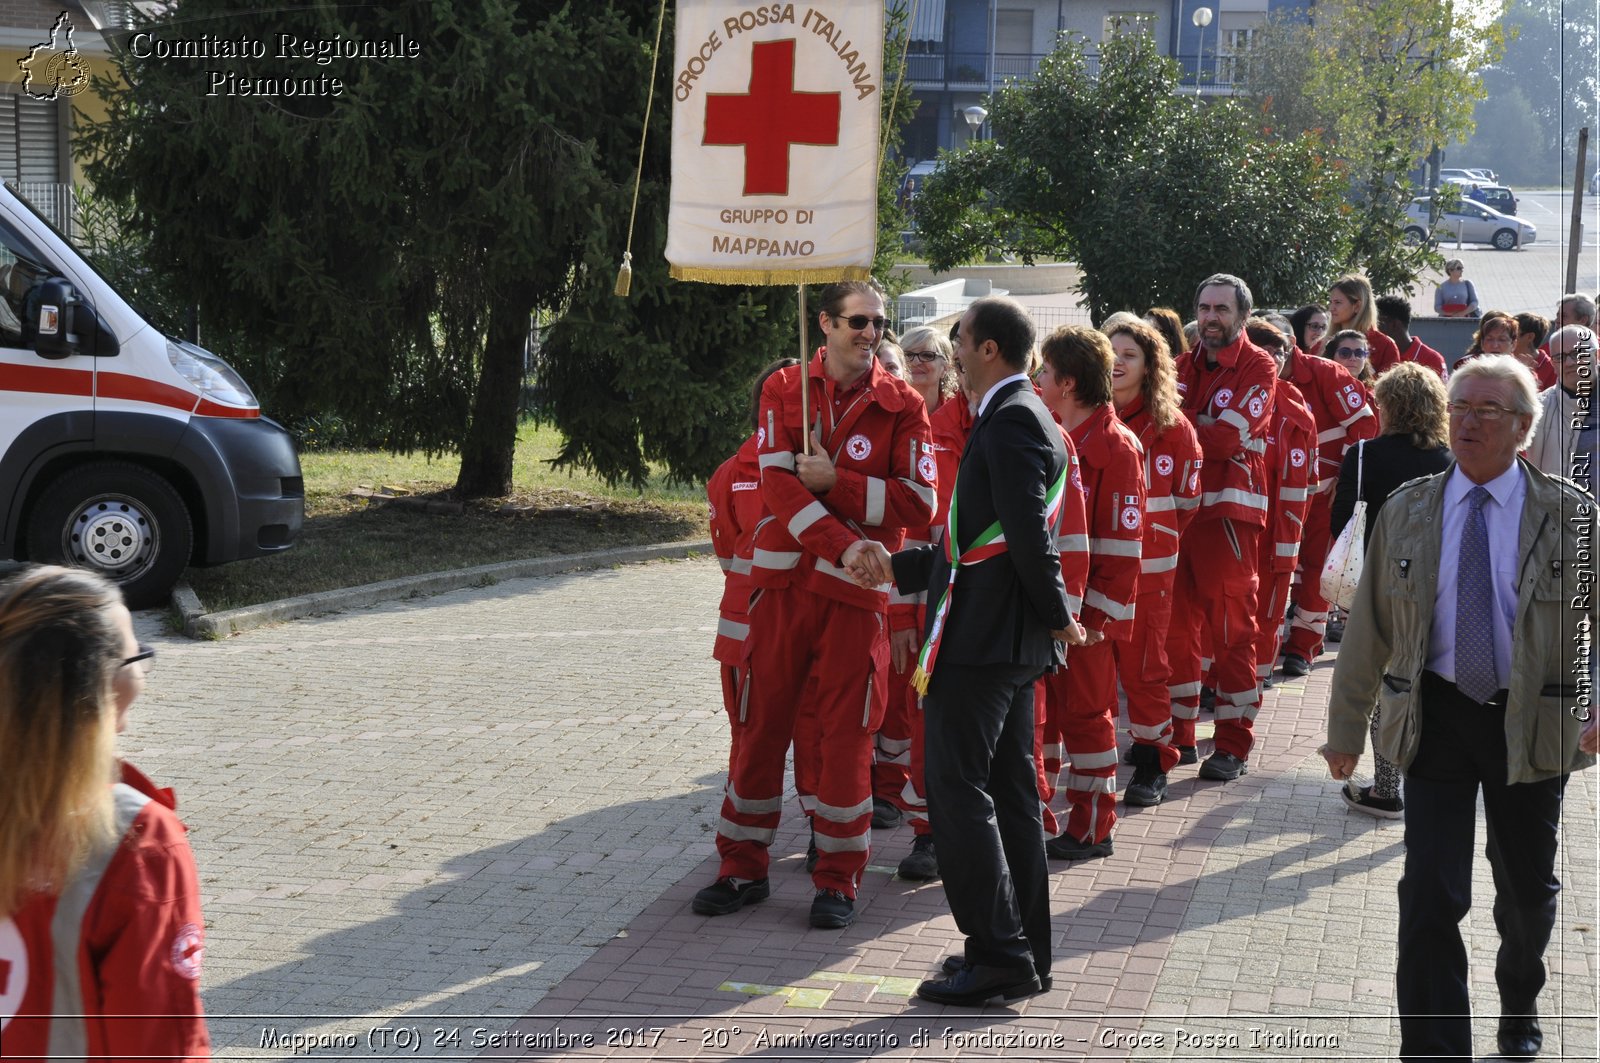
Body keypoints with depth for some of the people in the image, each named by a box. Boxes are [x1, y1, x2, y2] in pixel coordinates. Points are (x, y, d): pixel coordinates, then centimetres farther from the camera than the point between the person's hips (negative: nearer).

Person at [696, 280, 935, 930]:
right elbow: (778, 484, -10)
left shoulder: (902, 405, 0)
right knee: (761, 722, 7)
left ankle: (838, 878, 13)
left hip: (857, 591, -1)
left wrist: (834, 480, -14)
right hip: (783, 581, 1)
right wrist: (843, 546, -21)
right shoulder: (784, 390, 3)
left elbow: (918, 504, -6)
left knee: (845, 731, 2)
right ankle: (743, 868, 18)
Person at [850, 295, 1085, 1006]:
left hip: (979, 639, -11)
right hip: (1016, 641, 11)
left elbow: (1029, 536, -22)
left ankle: (998, 957, -6)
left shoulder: (1009, 422, -15)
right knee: (1010, 793, 13)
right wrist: (900, 567, 19)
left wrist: (1058, 617, -11)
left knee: (959, 792, -7)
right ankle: (1024, 956, 18)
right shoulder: (1024, 416, 18)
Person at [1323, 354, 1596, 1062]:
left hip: (1533, 724, 0)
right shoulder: (1405, 512, 1)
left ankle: (1519, 1006, 45)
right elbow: (1369, 628, 6)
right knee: (1430, 897, -7)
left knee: (1528, 889, 17)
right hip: (1436, 718, 0)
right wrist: (1346, 727, 7)